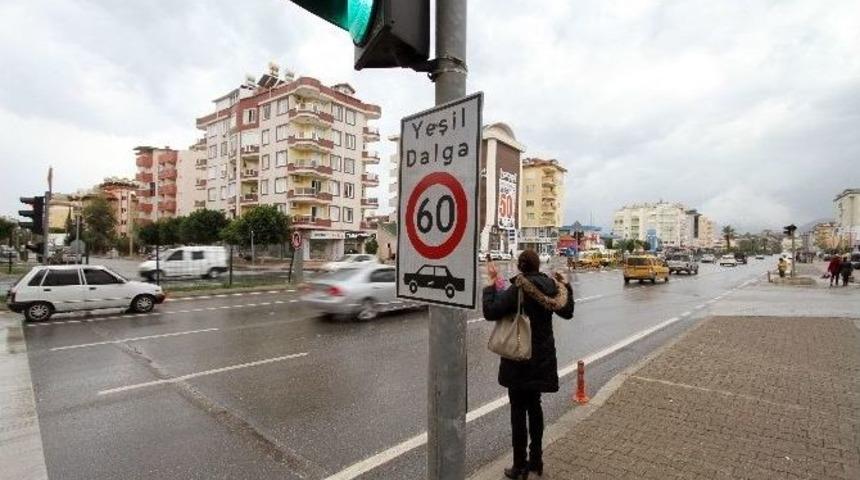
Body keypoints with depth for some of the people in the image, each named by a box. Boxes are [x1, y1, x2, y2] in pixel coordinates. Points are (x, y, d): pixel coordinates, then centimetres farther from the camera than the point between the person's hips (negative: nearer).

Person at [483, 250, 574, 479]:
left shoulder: (517, 290, -19)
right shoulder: (550, 287, 0)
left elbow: (491, 312, -23)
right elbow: (567, 312, 15)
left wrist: (491, 283, -16)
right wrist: (566, 286, 22)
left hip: (519, 359, -6)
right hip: (542, 359, 7)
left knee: (518, 411, 5)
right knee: (534, 406, 21)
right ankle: (536, 459, 33)